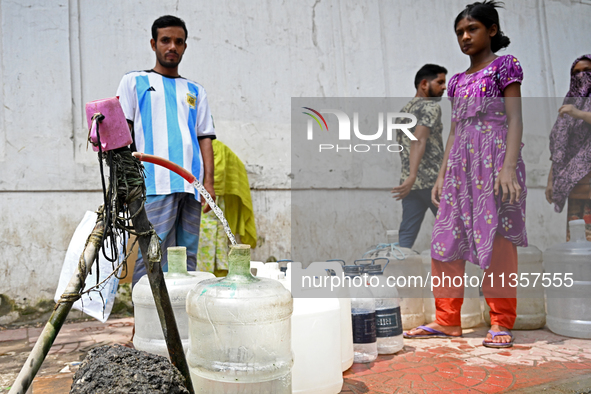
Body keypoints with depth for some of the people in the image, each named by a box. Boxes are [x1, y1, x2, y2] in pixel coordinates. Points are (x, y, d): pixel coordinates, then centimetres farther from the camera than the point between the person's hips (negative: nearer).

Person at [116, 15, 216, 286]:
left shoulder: (195, 91, 24)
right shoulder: (134, 81, 16)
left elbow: (205, 138, 17)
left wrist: (209, 181, 4)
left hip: (191, 185, 3)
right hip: (154, 183, -3)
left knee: (187, 257, 4)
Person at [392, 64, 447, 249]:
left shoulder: (404, 110, 18)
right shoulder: (431, 107, -6)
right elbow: (419, 140, -20)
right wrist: (412, 176, -28)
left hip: (411, 183, 7)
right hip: (433, 181, -7)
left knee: (406, 235, 5)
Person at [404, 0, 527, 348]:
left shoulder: (504, 66, 4)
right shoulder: (458, 81, 21)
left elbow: (515, 120, -5)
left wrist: (509, 166, -18)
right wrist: (442, 174, 13)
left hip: (493, 162, -6)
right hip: (460, 165, 6)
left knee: (497, 239, -6)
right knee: (447, 240, 2)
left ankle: (502, 323, 5)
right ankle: (448, 320, 10)